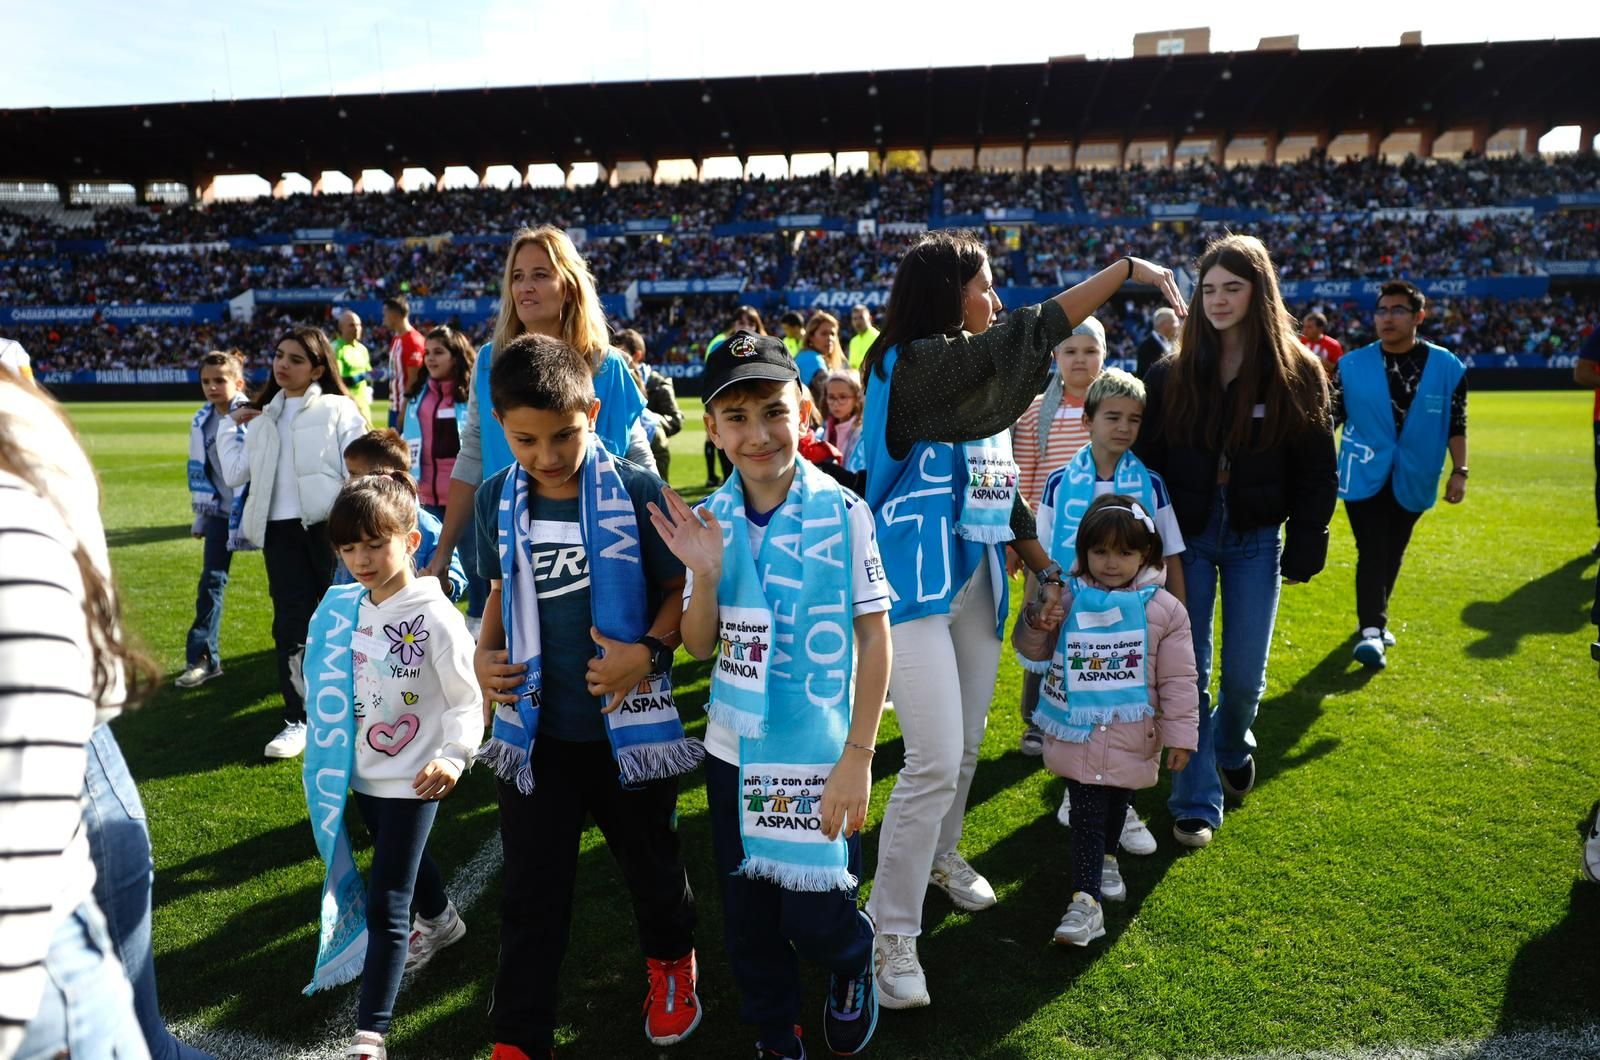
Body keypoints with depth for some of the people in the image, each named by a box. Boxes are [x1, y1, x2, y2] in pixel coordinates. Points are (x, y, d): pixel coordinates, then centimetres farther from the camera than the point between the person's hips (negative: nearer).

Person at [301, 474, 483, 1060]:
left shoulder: (434, 615, -20)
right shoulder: (348, 610, -1)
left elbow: (466, 699, -17)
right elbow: (344, 687, 13)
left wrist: (453, 757, -30)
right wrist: (331, 748, 14)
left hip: (410, 781, -7)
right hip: (362, 773, 7)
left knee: (386, 904, -5)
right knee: (404, 863, 29)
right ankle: (441, 922, 57)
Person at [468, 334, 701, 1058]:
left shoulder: (638, 492, -14)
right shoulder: (496, 501, -1)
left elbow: (680, 589, -7)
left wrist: (648, 650, -23)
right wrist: (484, 652, -3)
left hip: (628, 725, -2)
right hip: (532, 730, 3)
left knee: (651, 863, 20)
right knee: (531, 892, 12)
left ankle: (670, 963, 50)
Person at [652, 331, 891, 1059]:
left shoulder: (842, 513, -14)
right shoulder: (711, 521, -3)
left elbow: (874, 639, -11)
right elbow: (700, 647, 0)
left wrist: (858, 756, -12)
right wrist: (704, 573, -18)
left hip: (820, 755, -3)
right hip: (734, 753, 4)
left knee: (814, 918, 6)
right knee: (748, 920, 17)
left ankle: (852, 965, 41)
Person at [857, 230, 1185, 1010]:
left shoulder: (977, 382, 13)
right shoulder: (911, 363, -12)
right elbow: (1030, 335, -21)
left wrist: (1046, 568, 16)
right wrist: (1128, 267, -14)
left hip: (978, 584, 8)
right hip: (916, 586, -8)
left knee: (967, 745, 18)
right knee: (935, 762, -11)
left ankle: (939, 856, 43)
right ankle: (889, 933, 5)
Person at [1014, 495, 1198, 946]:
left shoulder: (1163, 609, -7)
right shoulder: (1068, 599, -4)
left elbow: (1178, 679, -3)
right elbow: (1037, 652, 6)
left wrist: (1180, 735, -3)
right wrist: (1036, 624, -16)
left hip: (1130, 738, 1)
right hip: (1076, 734, -1)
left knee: (1116, 805, 22)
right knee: (1087, 816, -2)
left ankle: (1106, 859, 49)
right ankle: (1086, 900, 3)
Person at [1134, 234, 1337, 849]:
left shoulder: (1297, 374, -2)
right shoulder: (1171, 376, -1)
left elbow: (1317, 472, 1)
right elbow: (1145, 462, 0)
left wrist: (1304, 551, -2)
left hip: (1256, 540, 0)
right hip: (1187, 537, 0)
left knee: (1244, 676, 7)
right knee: (1188, 673, 1)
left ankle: (1232, 747, 41)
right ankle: (1196, 802, 15)